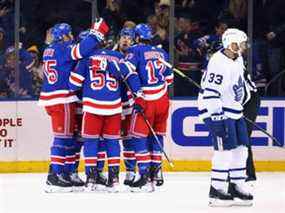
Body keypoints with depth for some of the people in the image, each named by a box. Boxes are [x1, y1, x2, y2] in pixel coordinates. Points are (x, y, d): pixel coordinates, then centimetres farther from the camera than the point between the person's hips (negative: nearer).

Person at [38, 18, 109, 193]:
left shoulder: (50, 50, 16)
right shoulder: (64, 48, -13)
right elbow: (82, 50, -26)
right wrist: (98, 32, -18)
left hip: (50, 98, 10)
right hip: (62, 99, -10)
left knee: (70, 135, 16)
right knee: (63, 136, -8)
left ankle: (68, 172, 21)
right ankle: (54, 175, -11)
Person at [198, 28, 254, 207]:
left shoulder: (238, 60, 9)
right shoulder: (219, 62, -21)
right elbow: (210, 91, -24)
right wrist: (217, 115, -25)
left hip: (234, 110, 10)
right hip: (217, 111, -10)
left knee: (241, 148, 8)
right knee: (225, 149, -12)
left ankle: (237, 186, 17)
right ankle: (217, 191, -6)